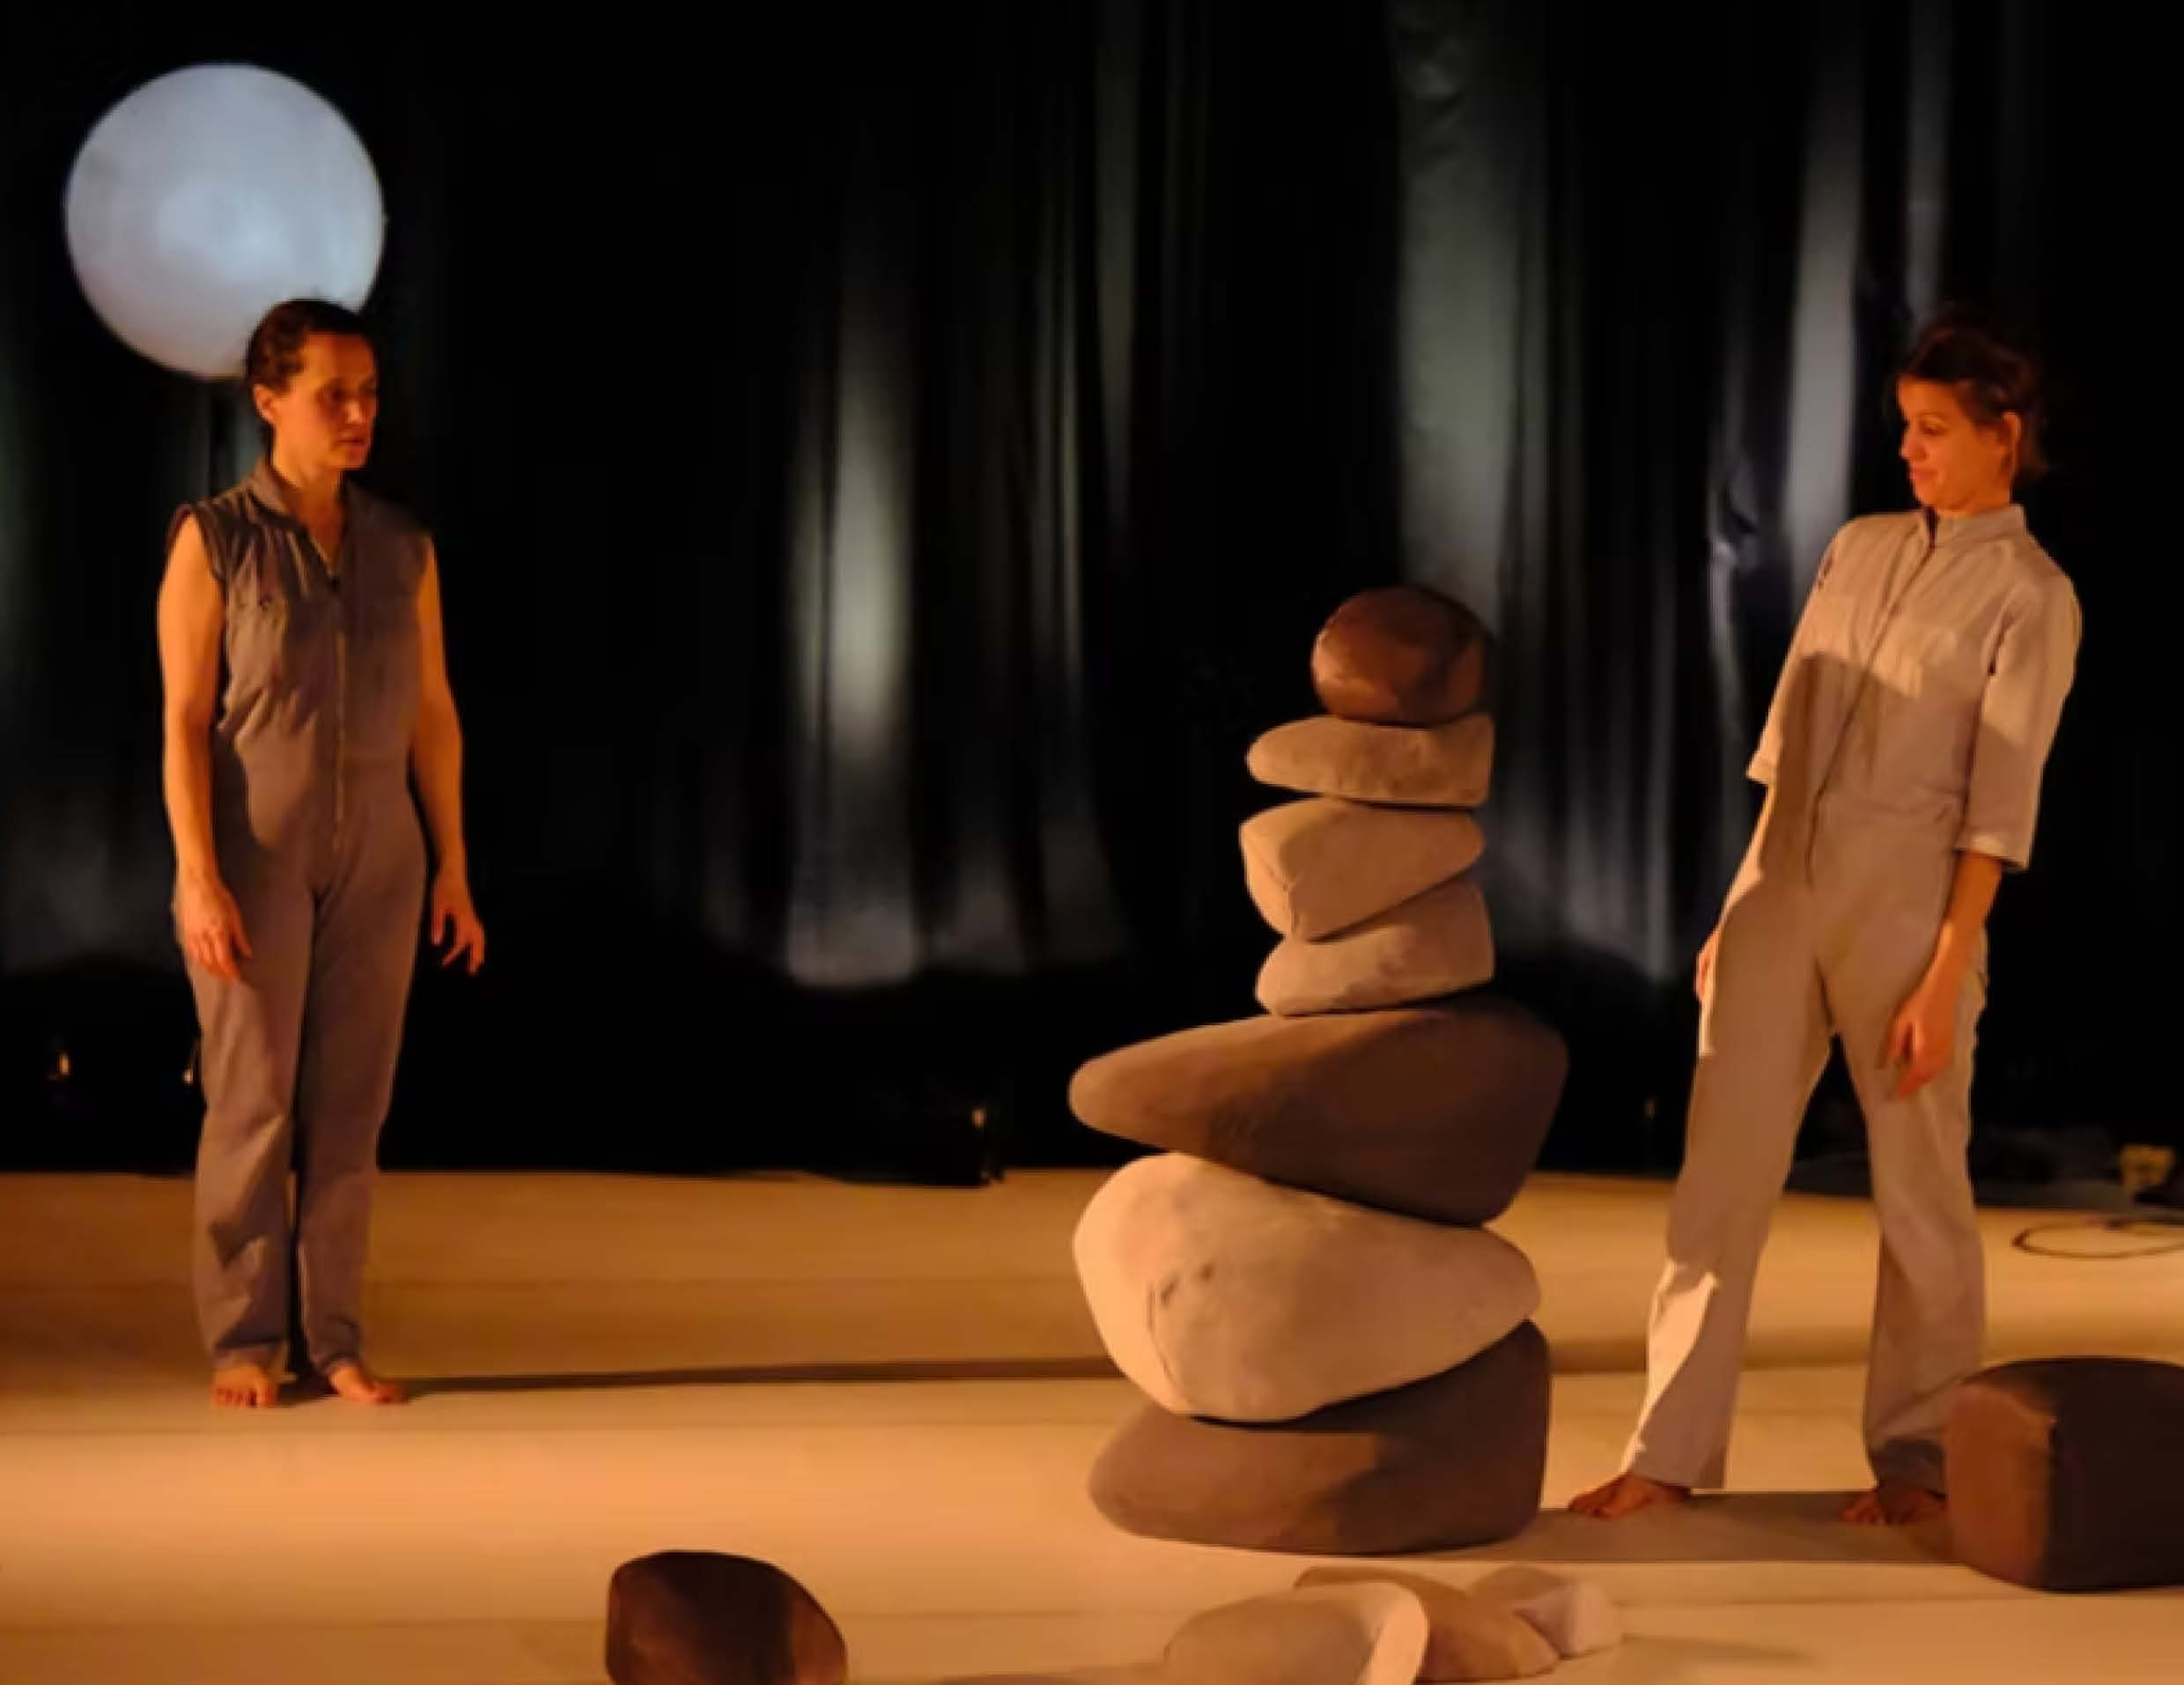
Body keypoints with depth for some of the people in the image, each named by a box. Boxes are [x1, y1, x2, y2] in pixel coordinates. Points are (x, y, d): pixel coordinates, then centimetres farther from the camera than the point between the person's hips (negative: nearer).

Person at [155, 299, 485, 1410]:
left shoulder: (402, 548, 6)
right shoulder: (213, 539, -6)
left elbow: (433, 715, 10)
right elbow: (184, 722, -8)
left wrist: (453, 868, 6)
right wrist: (199, 878, -16)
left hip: (375, 857, 4)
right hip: (255, 853, -3)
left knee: (349, 1104, 4)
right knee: (252, 1101, -2)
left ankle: (330, 1338, 10)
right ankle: (242, 1340, 7)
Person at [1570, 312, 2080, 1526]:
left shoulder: (2032, 596, -3)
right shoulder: (1858, 551, 13)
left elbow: (2001, 806, -8)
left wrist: (1945, 977, -14)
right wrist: (1741, 906, 15)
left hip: (1906, 900, -5)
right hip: (1779, 884, 5)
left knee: (1921, 1189, 4)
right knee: (1722, 1168, 1)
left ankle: (1917, 1453, 16)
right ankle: (1672, 1449, 4)